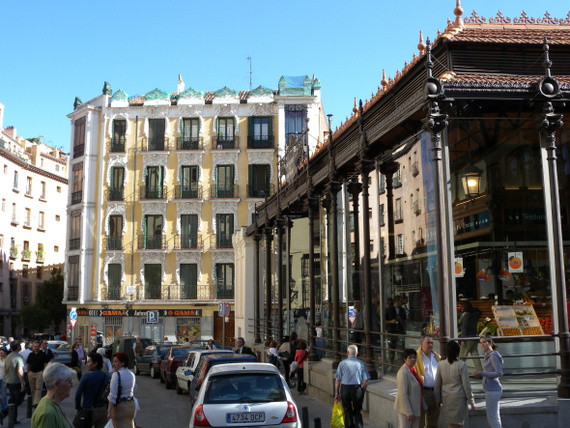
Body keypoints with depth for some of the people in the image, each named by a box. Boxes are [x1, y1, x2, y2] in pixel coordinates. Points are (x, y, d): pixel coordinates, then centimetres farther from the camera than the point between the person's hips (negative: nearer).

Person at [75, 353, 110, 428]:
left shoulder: (86, 376, -12)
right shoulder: (107, 377, 0)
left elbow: (78, 394, -10)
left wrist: (78, 408, 4)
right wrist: (106, 408, 14)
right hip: (103, 410, 4)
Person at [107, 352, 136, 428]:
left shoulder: (116, 375, -14)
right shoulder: (131, 374, 8)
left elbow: (113, 395, -19)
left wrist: (109, 411, -19)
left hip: (120, 406, -7)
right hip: (131, 405, 7)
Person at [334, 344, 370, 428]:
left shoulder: (342, 363, 0)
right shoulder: (361, 364, 1)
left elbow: (337, 380, -2)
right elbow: (365, 381, -1)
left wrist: (337, 393, 5)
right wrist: (362, 393, 12)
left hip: (345, 389, 0)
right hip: (357, 389, 0)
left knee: (348, 412, 12)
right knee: (357, 411, 13)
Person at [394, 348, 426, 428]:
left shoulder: (413, 370, 9)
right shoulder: (403, 372, -20)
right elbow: (402, 394, -23)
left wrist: (422, 406, 17)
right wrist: (408, 412, -23)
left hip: (415, 408, 9)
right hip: (406, 409, -9)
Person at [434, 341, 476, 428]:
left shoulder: (441, 364, -1)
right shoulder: (461, 365, -12)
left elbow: (437, 384, 4)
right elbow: (466, 385, -10)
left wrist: (438, 400, 14)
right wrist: (471, 401, 0)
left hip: (446, 398, 4)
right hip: (459, 398, -4)